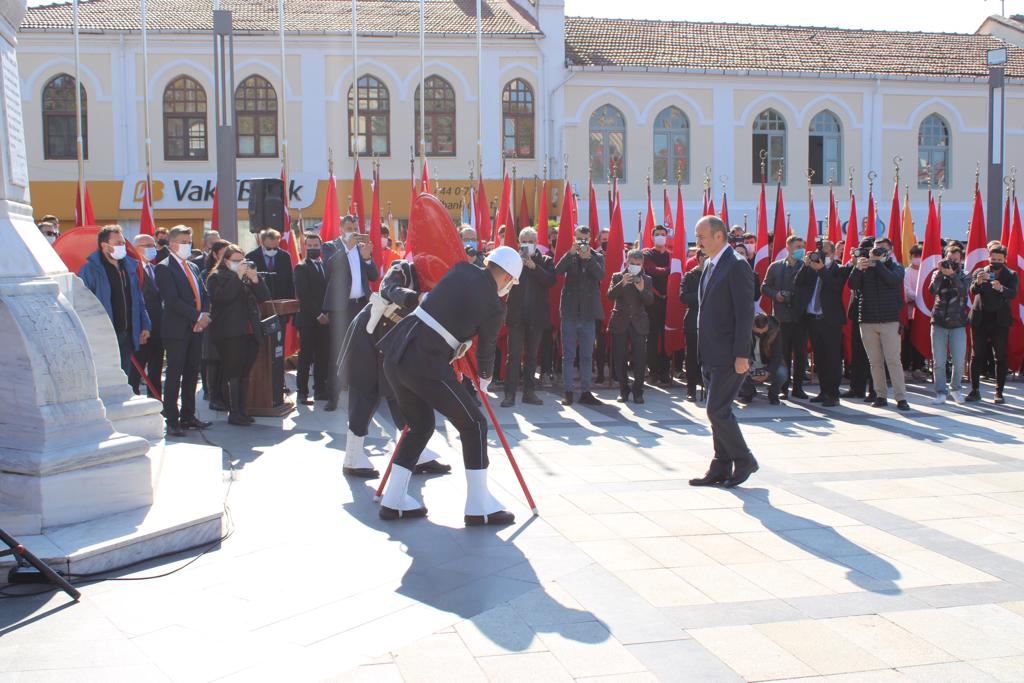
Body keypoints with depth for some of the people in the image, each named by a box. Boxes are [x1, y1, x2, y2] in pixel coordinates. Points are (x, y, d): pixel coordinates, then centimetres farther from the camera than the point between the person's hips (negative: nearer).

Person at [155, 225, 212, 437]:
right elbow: (172, 300, -16)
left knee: (192, 374, 11)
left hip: (196, 328, 7)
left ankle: (188, 416, 20)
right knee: (174, 375, -3)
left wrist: (205, 314, -4)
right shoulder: (164, 268, -7)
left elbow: (204, 294, 16)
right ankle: (172, 421, 0)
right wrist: (197, 317, -17)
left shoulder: (193, 267, 19)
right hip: (177, 329, -7)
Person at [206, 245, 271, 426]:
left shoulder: (248, 277, 16)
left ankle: (242, 411, 16)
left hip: (250, 332, 6)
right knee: (233, 374, -5)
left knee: (245, 373, 9)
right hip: (229, 334, -6)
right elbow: (223, 295, -18)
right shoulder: (216, 277, 0)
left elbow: (264, 296, 8)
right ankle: (233, 413, 0)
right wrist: (238, 276, -15)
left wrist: (255, 278, -6)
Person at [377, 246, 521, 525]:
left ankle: (394, 501, 25)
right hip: (427, 366, -7)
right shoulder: (495, 306, -4)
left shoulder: (461, 270, 9)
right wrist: (484, 379, 29)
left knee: (420, 425, 24)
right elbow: (486, 349, 10)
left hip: (396, 354, 7)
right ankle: (479, 508, 10)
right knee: (474, 425, 7)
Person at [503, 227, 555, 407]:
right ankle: (510, 394, -7)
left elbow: (550, 280, -9)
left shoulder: (545, 261, 8)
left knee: (531, 355, 9)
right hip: (516, 315, -1)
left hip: (536, 316, 1)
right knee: (514, 355, -6)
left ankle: (529, 392, 16)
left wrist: (533, 266, -16)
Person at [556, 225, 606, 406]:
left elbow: (601, 275, -10)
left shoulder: (597, 257, 8)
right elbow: (557, 271, -11)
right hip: (569, 311, -1)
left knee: (587, 356, 5)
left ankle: (585, 392, 10)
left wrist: (588, 258, -21)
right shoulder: (569, 256, 7)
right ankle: (568, 392, 7)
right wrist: (571, 253, -20)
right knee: (568, 355, 2)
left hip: (588, 313, 1)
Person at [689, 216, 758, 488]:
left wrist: (741, 355, -20)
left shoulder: (737, 266, -13)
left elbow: (745, 313, -17)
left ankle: (744, 460, 8)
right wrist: (703, 348, 16)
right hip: (711, 354, 9)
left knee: (718, 410, -9)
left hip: (729, 356, -9)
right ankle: (721, 468, 19)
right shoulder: (710, 265, 14)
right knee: (717, 412, 11)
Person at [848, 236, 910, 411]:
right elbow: (852, 285, -2)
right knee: (875, 362, 5)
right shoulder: (865, 267, 12)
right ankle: (881, 396, 11)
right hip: (867, 321, 3)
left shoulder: (896, 267, 7)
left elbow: (893, 279, -15)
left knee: (893, 360, -7)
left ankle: (901, 398, -6)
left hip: (889, 321, -3)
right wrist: (857, 268, -16)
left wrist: (878, 262, -14)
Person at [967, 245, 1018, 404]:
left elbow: (1013, 294, -15)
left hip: (1000, 321, -1)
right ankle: (975, 390, 10)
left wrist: (1001, 288, -36)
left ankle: (999, 393, 4)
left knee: (1000, 357, -1)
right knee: (976, 356, 3)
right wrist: (977, 282, -33)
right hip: (980, 319, 1)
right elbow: (972, 291, -10)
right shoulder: (979, 272, 6)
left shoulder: (1011, 275, 3)